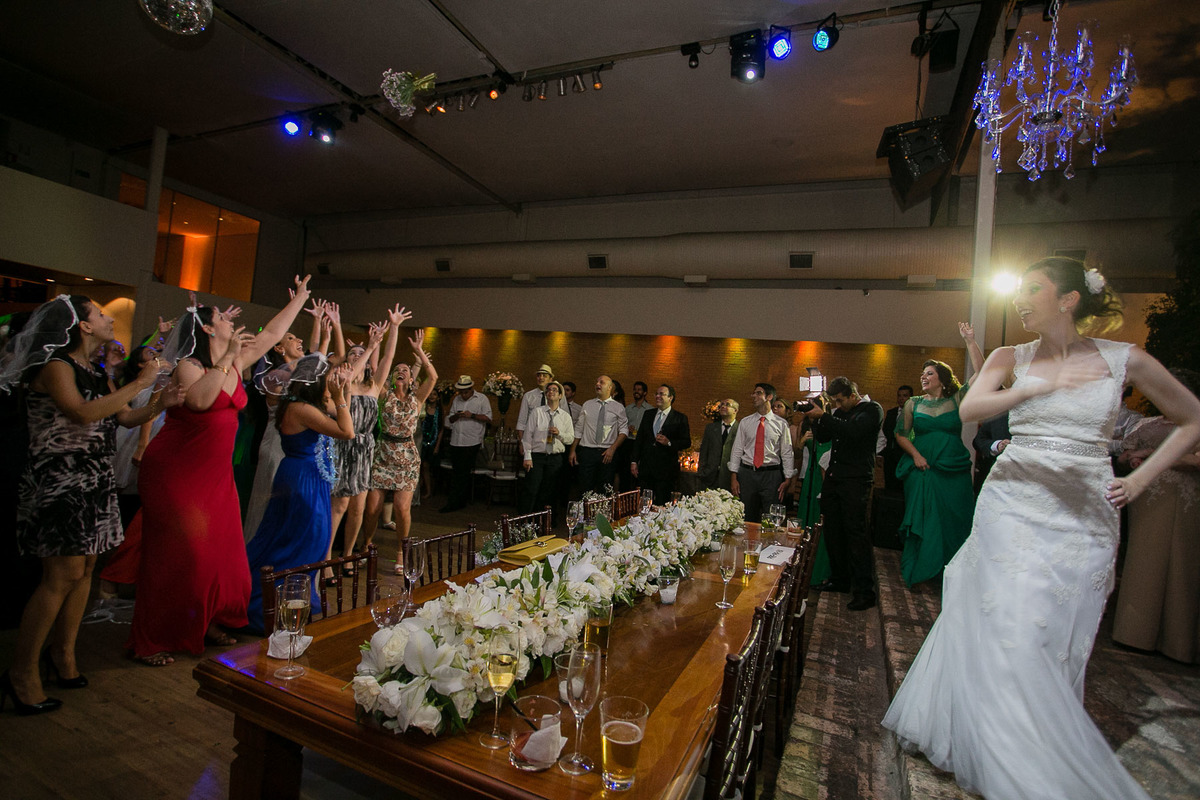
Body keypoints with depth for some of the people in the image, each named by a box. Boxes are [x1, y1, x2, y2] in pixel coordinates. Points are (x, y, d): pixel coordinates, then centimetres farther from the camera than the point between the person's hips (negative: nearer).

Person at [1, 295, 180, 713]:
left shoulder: (98, 373, 15)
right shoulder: (55, 366, -11)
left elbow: (127, 418, 14)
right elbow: (83, 413, -27)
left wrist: (159, 403, -4)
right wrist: (138, 383, -22)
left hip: (94, 482, 8)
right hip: (59, 479, -8)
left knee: (84, 569, 10)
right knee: (64, 575, -8)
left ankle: (63, 653, 23)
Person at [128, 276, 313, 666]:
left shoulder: (237, 363, 7)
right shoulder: (188, 366, -12)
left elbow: (271, 334, 15)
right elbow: (199, 400, -33)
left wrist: (301, 297, 21)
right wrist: (226, 358, -26)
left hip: (217, 474, 7)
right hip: (175, 473, -7)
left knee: (221, 552, 9)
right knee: (174, 555, -1)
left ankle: (206, 621, 25)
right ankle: (152, 640, 14)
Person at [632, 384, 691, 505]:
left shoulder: (680, 418, 1)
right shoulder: (647, 415, 14)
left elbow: (687, 442, -2)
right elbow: (639, 439, 14)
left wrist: (669, 442, -19)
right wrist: (634, 461, 9)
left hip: (666, 470, -4)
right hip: (646, 468, 4)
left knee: (662, 505, -3)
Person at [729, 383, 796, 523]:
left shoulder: (781, 424, 2)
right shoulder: (745, 422, 6)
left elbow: (787, 453, 2)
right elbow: (736, 451, 6)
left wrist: (788, 480, -4)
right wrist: (733, 478, 0)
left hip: (771, 476, -2)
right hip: (747, 474, 2)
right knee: (747, 519, 8)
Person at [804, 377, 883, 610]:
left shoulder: (872, 410, -4)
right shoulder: (838, 412, 16)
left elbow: (853, 431, -21)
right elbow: (823, 437, 18)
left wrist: (823, 416, -18)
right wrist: (817, 418, 2)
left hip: (856, 479, -7)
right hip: (833, 476, 7)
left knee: (856, 532, -9)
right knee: (833, 532, 10)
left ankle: (864, 592, -3)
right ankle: (840, 580, 23)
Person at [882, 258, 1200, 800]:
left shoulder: (1124, 359, 2)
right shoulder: (1013, 359, 3)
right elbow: (969, 409, -14)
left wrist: (1140, 479, 4)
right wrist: (1036, 387, -29)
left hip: (1084, 515, 0)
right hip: (1013, 506, 0)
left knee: (1058, 641, 8)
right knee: (1011, 633, 1)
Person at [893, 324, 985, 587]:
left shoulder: (957, 399, 2)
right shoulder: (913, 404, 5)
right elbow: (901, 434, 6)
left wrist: (970, 341, -14)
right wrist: (916, 455, -9)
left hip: (955, 471, 0)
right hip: (921, 469, 0)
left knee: (953, 522, 5)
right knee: (921, 520, 4)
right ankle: (917, 571, 17)